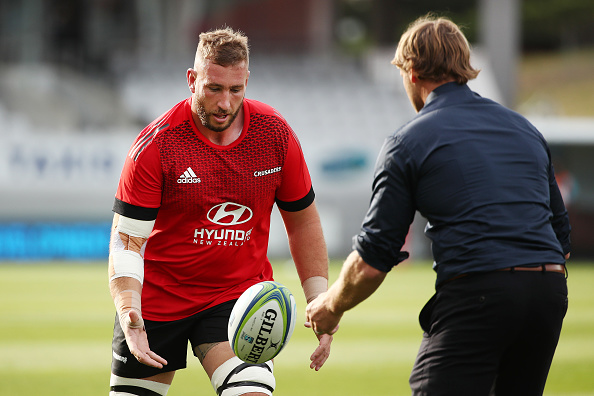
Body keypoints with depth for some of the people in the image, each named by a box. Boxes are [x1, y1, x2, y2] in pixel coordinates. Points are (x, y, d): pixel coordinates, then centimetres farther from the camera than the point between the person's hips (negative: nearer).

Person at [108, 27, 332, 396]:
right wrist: (129, 314, -31)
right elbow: (127, 240, -15)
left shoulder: (274, 133, -7)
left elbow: (303, 220, 6)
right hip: (156, 296, -1)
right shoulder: (156, 144, -16)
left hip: (240, 295, 1)